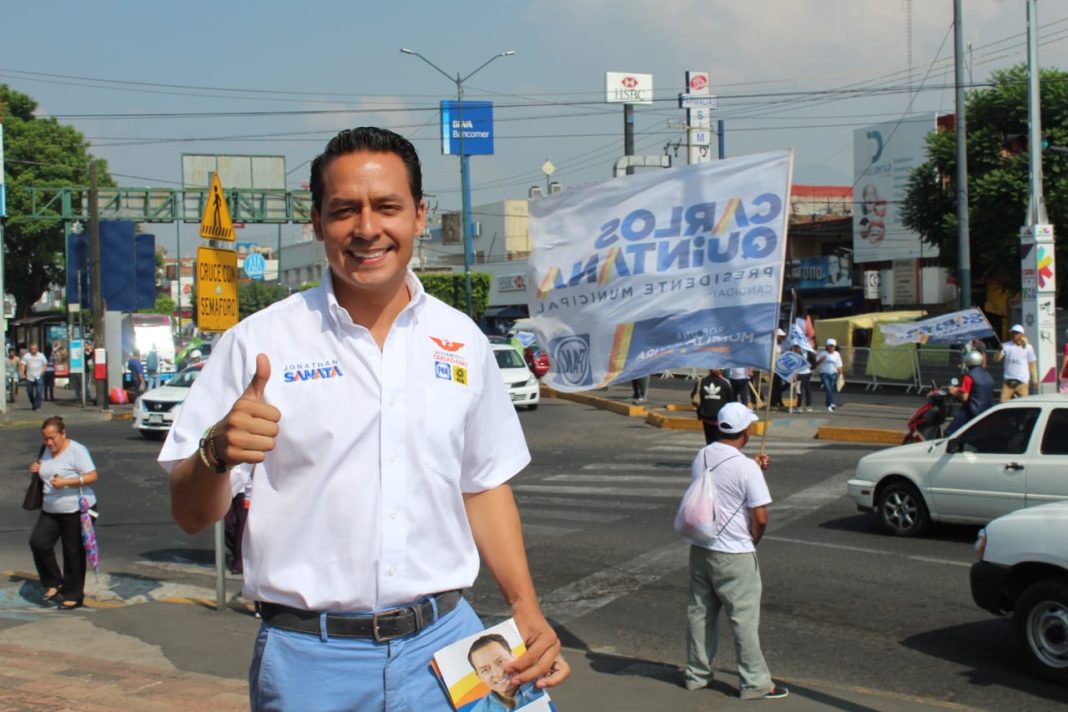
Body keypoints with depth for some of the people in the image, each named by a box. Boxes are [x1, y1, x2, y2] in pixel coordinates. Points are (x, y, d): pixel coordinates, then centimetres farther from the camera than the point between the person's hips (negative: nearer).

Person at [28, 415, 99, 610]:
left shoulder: (77, 450, -12)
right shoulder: (48, 451, 11)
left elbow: (92, 476, -17)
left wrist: (65, 482, -26)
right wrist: (37, 471, 5)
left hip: (76, 510, -7)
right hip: (50, 510, 7)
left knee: (73, 552, 1)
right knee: (38, 542, -9)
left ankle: (73, 596, 13)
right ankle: (54, 583, 8)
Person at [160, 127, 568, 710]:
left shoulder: (462, 342, 5)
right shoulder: (258, 343, -5)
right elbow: (191, 515, -5)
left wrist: (526, 608, 4)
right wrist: (217, 454, -26)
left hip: (443, 641, 2)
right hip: (310, 658, -2)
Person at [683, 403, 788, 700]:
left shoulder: (701, 457, 2)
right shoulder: (746, 467, -20)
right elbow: (760, 517, -18)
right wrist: (752, 541, 1)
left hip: (700, 548, 7)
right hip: (733, 555, -7)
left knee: (700, 612, 15)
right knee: (744, 619, 2)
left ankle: (696, 674, 25)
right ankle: (755, 682, 9)